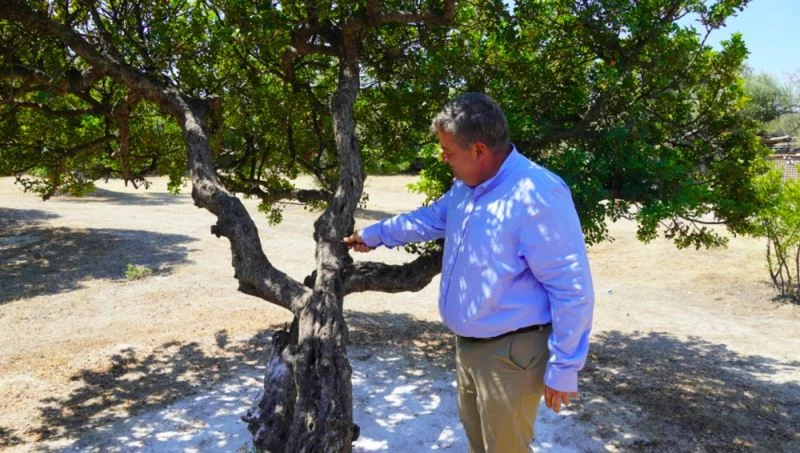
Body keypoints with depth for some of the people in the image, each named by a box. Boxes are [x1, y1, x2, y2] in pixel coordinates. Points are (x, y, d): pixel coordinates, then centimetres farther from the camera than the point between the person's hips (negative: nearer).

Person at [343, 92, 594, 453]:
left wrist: (563, 368, -20)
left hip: (510, 352, -9)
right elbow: (429, 218, 23)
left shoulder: (537, 196, -28)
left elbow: (572, 289, -26)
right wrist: (373, 235, 28)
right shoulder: (466, 186, 3)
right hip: (468, 344, 9)